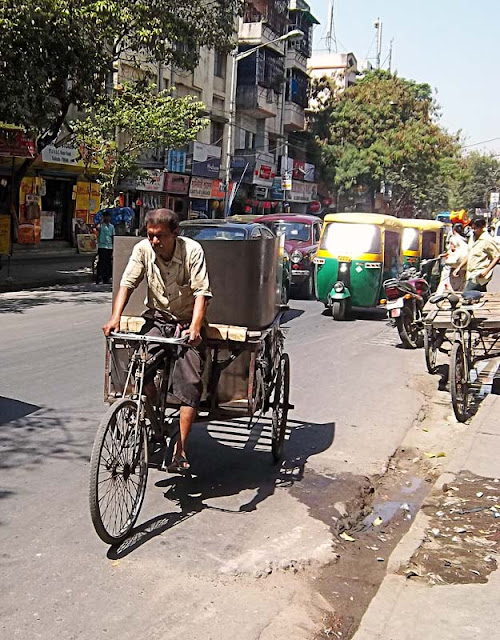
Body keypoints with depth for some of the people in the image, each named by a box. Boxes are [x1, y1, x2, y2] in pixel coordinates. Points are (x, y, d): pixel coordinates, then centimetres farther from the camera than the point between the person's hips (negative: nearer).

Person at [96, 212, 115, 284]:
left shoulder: (111, 226, 13)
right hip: (102, 246, -5)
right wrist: (101, 221, -17)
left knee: (109, 264, 7)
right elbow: (97, 228, -29)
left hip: (110, 247, 5)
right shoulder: (101, 225, -3)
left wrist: (113, 248, 12)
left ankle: (107, 279, 15)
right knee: (101, 263, -9)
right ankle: (99, 278, -5)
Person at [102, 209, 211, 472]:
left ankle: (180, 449, -9)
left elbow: (201, 291, -19)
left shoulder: (192, 250, -14)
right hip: (156, 320, 2)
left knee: (190, 383, -16)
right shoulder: (143, 249, -6)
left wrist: (195, 326, -34)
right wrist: (115, 317, -23)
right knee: (140, 369, -22)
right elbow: (127, 283, -7)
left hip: (186, 324, -2)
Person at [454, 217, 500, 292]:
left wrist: (487, 270, -20)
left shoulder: (487, 240, -14)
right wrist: (459, 267, 17)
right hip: (471, 275, 8)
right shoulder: (472, 237, 11)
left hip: (479, 277, -8)